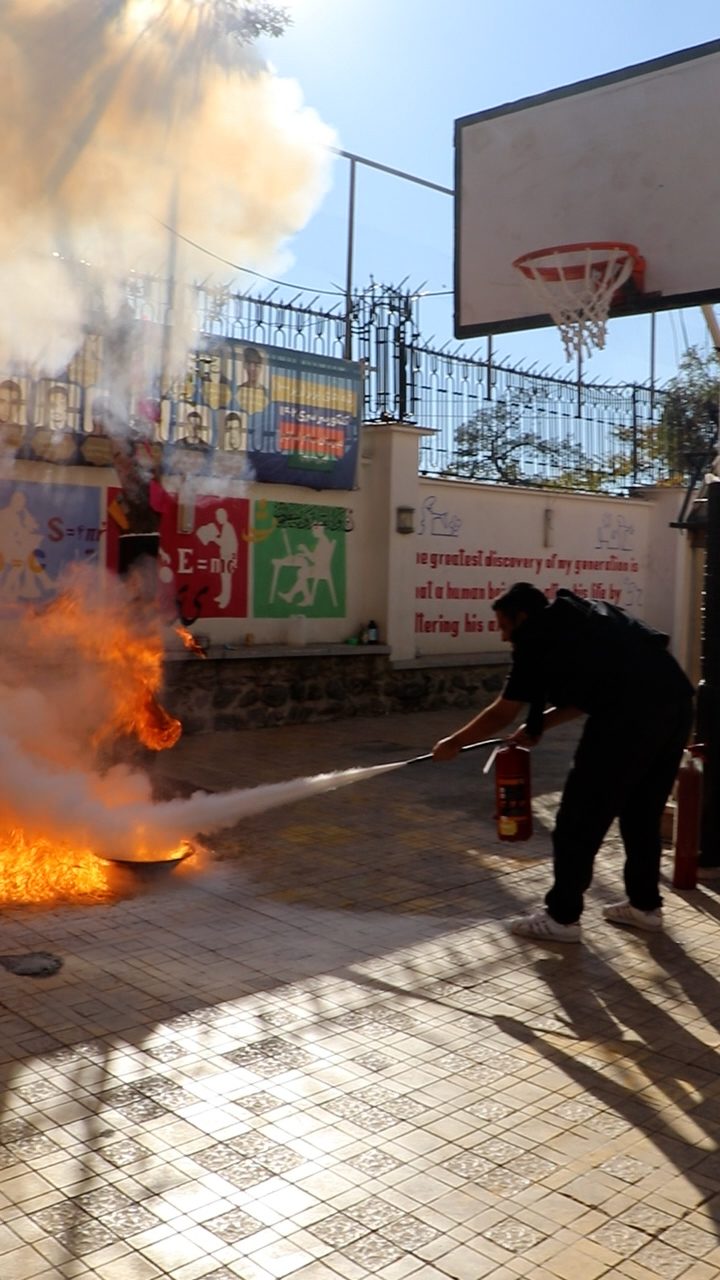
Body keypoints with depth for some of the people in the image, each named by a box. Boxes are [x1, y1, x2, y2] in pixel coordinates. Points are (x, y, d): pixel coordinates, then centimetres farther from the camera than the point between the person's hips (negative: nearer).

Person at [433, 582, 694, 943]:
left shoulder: (539, 635, 6)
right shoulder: (577, 622, 28)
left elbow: (503, 713, 10)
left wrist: (455, 742, 23)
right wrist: (538, 725, 35)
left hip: (631, 713, -9)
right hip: (676, 702, 9)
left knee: (580, 816, 3)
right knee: (642, 811, 23)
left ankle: (562, 917, 11)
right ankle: (645, 905, 33)